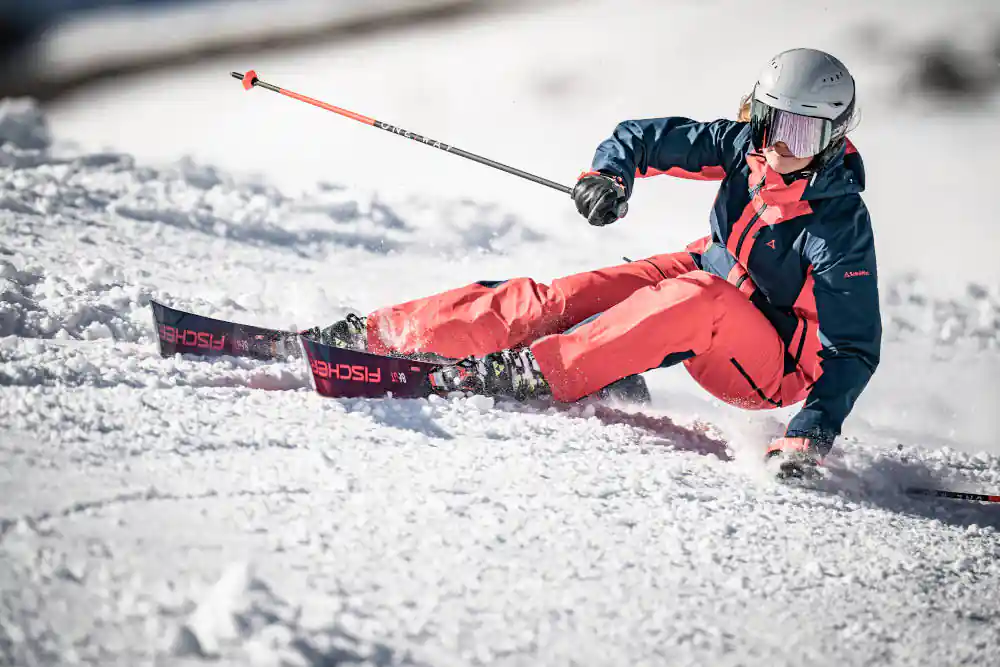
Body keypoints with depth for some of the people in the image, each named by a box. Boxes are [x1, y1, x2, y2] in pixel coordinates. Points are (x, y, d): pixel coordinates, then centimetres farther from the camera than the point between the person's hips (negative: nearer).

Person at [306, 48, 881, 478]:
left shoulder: (841, 225, -23)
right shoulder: (745, 146, -7)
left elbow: (855, 348, -21)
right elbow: (641, 137, 1)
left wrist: (816, 430, -34)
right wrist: (610, 174, -21)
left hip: (774, 369, -6)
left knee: (696, 298, -38)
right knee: (564, 299, -14)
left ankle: (536, 373, -41)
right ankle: (377, 335, -17)